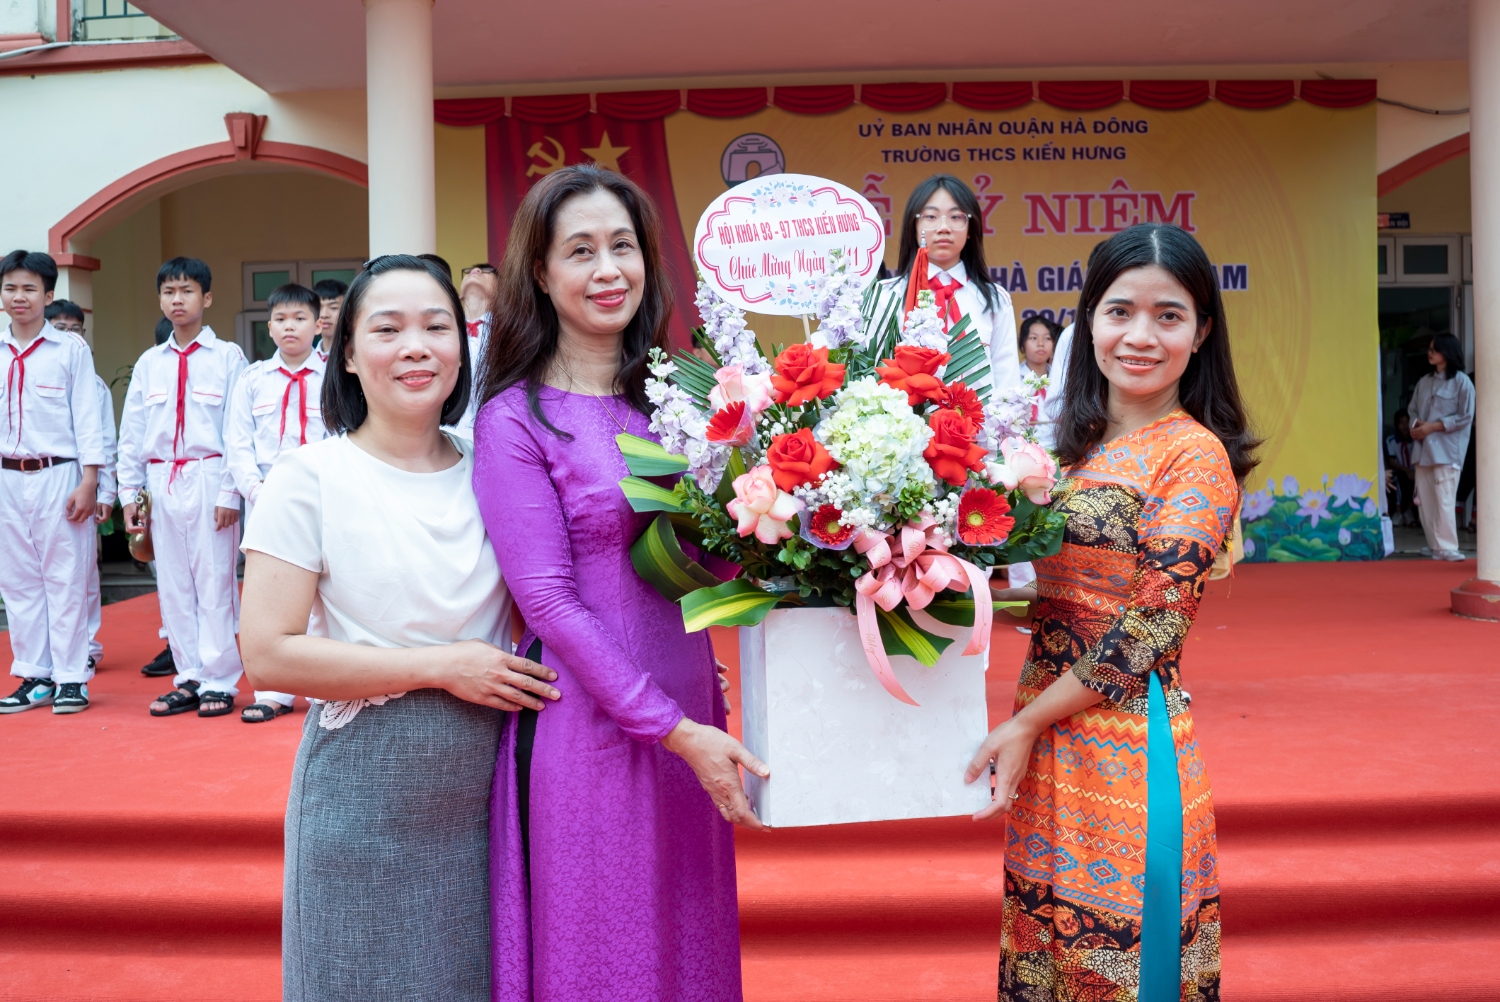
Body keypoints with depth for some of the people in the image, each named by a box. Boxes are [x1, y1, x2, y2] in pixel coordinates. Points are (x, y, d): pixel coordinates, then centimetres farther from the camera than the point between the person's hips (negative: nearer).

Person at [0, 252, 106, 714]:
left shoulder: (71, 348, -1)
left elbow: (88, 418, -3)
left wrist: (88, 482, -9)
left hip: (58, 476, -4)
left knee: (65, 577, -1)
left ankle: (71, 678, 6)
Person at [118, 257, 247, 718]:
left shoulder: (227, 357, -1)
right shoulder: (149, 363, 11)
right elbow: (131, 432, 13)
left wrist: (231, 490, -10)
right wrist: (130, 492, 8)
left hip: (208, 478, -4)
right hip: (161, 481, 5)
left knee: (213, 581, -2)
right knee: (172, 584, 8)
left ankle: (219, 681, 7)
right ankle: (189, 679, 18)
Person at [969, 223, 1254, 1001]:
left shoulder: (1195, 455, -12)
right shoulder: (1079, 441, 9)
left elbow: (1149, 632, -16)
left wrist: (1027, 724, -12)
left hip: (1128, 747, -7)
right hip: (1049, 745, 7)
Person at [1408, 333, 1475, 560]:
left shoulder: (1461, 381, -4)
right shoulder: (1424, 382, 15)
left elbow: (1465, 417, -8)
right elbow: (1413, 409, 19)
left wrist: (1432, 427, -13)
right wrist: (1415, 425, -4)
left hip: (1447, 450, -6)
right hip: (1423, 448, 6)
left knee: (1444, 500, -13)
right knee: (1424, 501, 6)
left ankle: (1447, 548, -11)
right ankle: (1435, 546, 14)